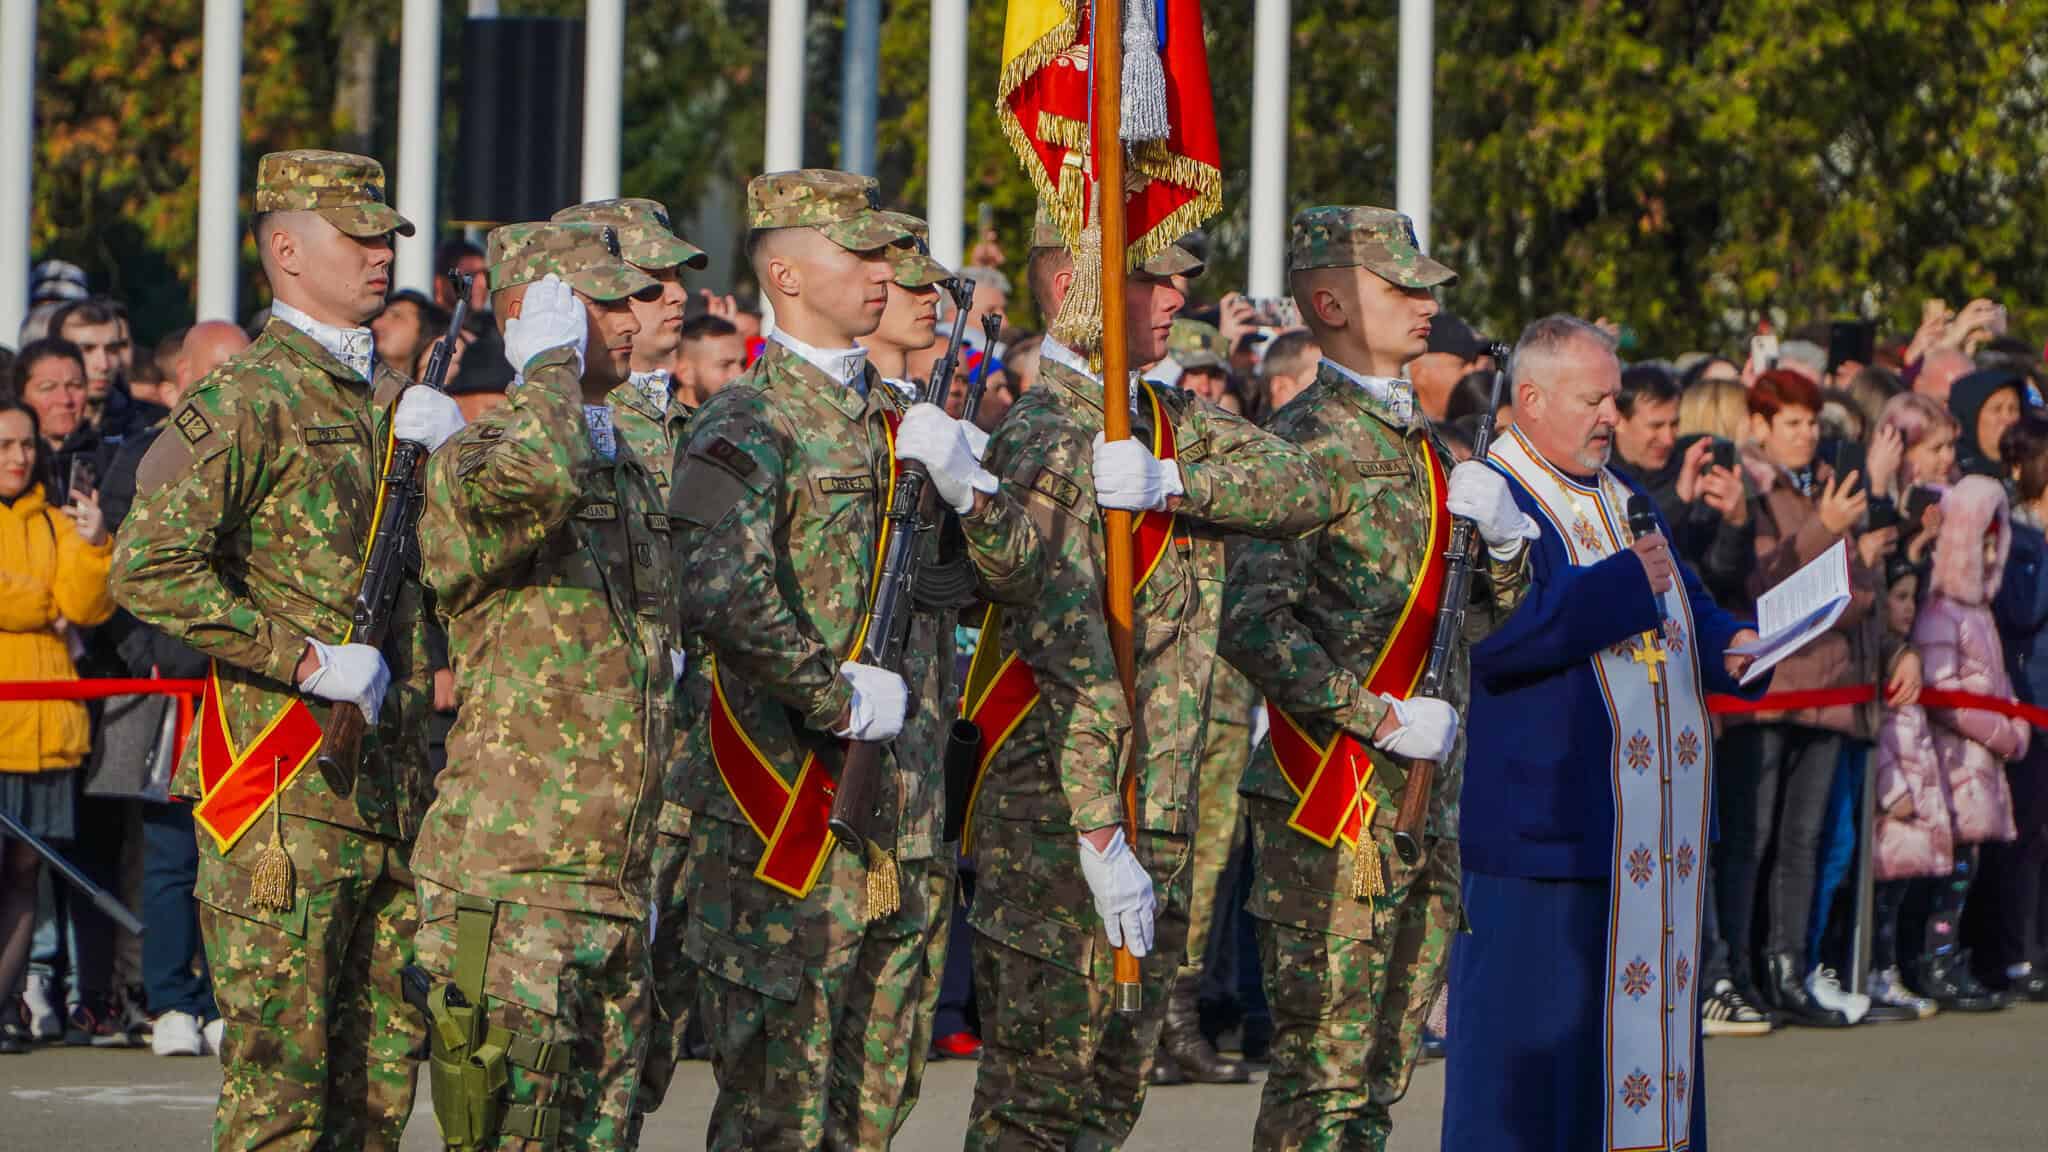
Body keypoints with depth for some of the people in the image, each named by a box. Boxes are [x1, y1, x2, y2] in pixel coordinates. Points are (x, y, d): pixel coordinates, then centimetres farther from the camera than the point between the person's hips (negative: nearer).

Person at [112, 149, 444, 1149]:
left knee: (384, 1066, 9)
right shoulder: (247, 400, -9)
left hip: (393, 789, 8)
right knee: (280, 1067, -6)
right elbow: (148, 569, -19)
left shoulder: (389, 398, 17)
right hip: (282, 791, -8)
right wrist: (303, 660, -18)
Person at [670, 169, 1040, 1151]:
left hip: (904, 809, 8)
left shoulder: (898, 422, 16)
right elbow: (720, 592, -27)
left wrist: (966, 485, -3)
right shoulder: (748, 426, -10)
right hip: (787, 803, -8)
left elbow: (1015, 575, 16)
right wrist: (836, 698, -21)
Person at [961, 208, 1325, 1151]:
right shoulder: (1043, 440, -15)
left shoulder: (1168, 422, 12)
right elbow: (1070, 653, -22)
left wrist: (1171, 481, -23)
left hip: (1160, 814, 9)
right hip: (1058, 814, -9)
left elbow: (1298, 490, -4)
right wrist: (1100, 837, -26)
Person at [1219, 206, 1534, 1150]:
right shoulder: (1306, 443, -11)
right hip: (1334, 810, -8)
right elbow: (1253, 625, -22)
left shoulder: (1420, 442, 17)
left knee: (1383, 1071, 12)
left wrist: (1503, 531, 1)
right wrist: (1380, 719, -20)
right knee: (1321, 1070, -7)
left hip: (1431, 810, 8)